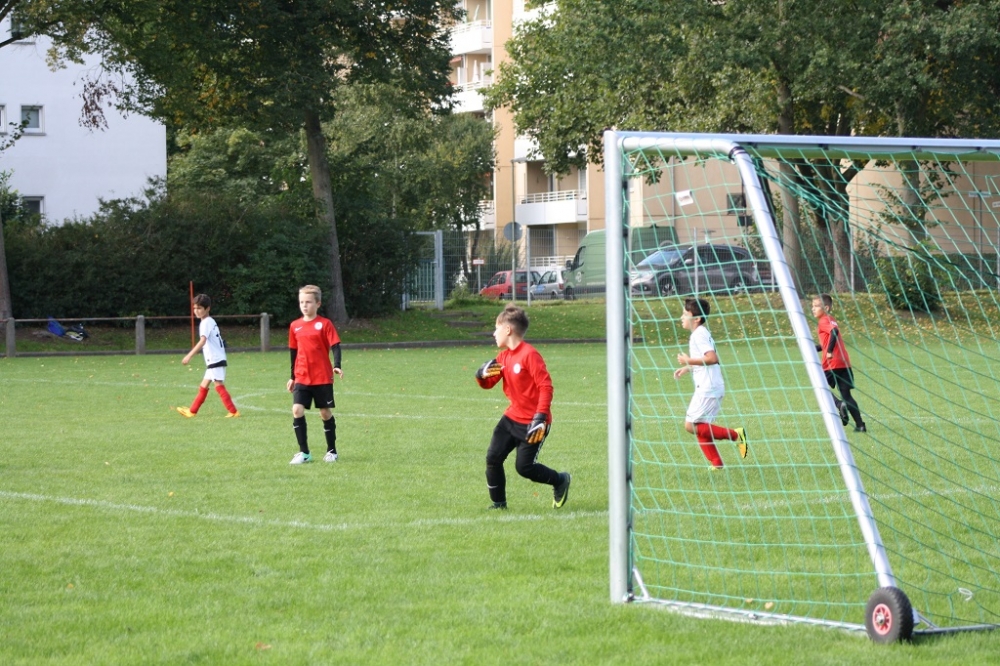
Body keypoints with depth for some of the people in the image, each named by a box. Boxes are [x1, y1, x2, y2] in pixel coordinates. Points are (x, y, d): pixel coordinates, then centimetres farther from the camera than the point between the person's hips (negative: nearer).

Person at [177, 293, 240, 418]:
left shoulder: (206, 323, -14)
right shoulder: (211, 321, 16)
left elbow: (202, 341, -28)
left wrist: (189, 356, -34)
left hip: (215, 361, -10)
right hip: (213, 361, 10)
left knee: (219, 386, -10)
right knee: (203, 387, 15)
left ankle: (233, 411, -11)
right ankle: (192, 411, 22)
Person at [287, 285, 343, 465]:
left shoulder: (325, 324, -6)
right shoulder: (295, 326, 6)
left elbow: (335, 346, -11)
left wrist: (337, 366, -27)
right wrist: (292, 377, 19)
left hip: (323, 377, -3)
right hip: (302, 378, 3)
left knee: (326, 413, 6)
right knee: (297, 411, -11)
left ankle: (331, 451, 21)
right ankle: (304, 453, -5)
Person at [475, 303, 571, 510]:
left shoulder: (529, 354, -18)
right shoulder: (504, 357, 8)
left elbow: (545, 386, -21)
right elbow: (488, 384, 15)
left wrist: (540, 417, -26)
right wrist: (482, 375, -9)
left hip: (532, 423, -8)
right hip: (512, 417, 8)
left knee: (524, 467, -6)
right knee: (493, 458, -1)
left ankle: (560, 481, 19)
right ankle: (498, 503, 13)